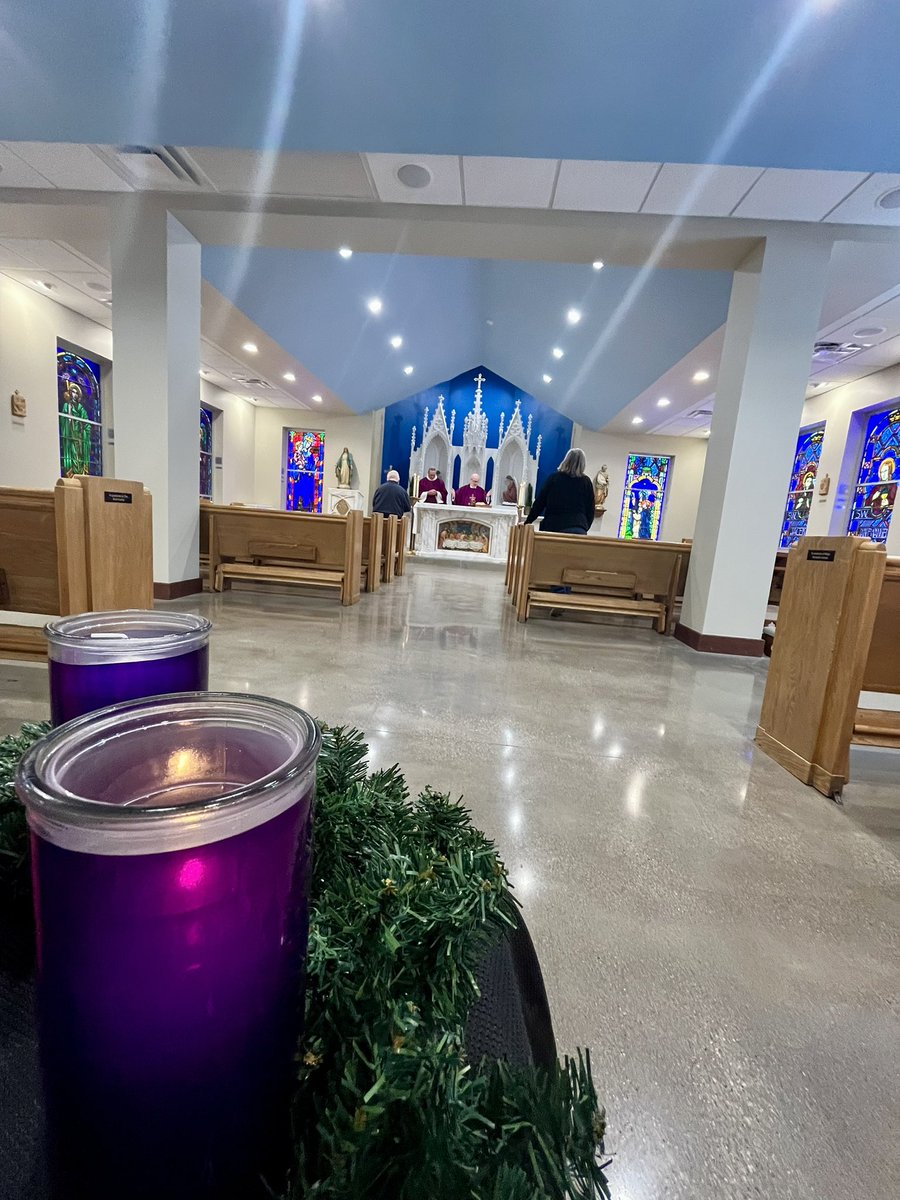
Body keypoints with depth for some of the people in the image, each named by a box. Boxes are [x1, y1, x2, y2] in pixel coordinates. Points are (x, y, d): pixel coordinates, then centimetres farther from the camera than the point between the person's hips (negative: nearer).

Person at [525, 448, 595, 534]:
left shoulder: (554, 478, 4)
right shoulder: (586, 481, 5)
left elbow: (539, 502, 5)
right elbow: (590, 510, 10)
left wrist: (527, 522, 13)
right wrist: (585, 528, 22)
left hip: (553, 527, 0)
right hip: (578, 529, 0)